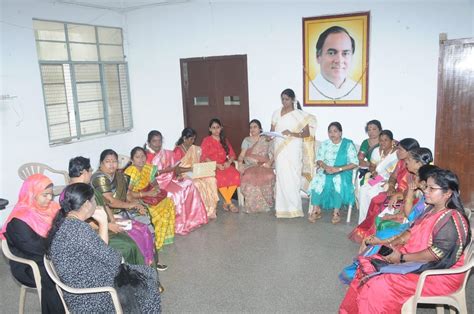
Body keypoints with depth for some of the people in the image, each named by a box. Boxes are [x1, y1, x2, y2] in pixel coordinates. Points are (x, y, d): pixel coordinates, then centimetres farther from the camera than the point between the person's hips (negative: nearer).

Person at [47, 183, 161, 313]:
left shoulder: (65, 222, 1)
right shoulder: (79, 228, -29)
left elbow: (99, 251, 9)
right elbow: (110, 258, -18)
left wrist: (102, 222, 3)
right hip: (89, 297, -9)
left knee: (145, 274, 17)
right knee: (146, 282, 8)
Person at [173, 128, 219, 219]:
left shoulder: (195, 149, 12)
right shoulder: (177, 151, -10)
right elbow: (176, 169, -15)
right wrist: (190, 169, -23)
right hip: (183, 175, -6)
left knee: (212, 180, -19)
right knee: (198, 184, -34)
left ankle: (211, 209, -16)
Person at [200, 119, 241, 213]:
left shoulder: (225, 140, 20)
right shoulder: (206, 140, 6)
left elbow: (232, 154, 14)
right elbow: (204, 157, -5)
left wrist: (229, 162, -9)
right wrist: (217, 165, -17)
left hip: (225, 165, 4)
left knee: (236, 175, -28)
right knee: (221, 177, -36)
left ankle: (226, 203, -19)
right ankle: (230, 204, -23)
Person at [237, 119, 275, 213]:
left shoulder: (266, 140, 16)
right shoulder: (246, 140, 15)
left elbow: (273, 154, 9)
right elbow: (242, 155, 4)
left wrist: (269, 163, -11)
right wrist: (240, 163, -16)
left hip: (264, 166, 0)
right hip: (250, 166, 0)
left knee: (269, 176, -35)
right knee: (249, 176, -37)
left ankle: (265, 204, -18)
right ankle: (253, 205, -24)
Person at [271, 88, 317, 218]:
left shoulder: (300, 114, -2)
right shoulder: (276, 113, 10)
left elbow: (307, 133, -5)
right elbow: (272, 130, 13)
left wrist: (291, 133, -19)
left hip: (293, 150, -3)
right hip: (279, 149, 3)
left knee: (292, 177, -5)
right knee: (281, 177, 2)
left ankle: (293, 207, 4)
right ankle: (282, 207, 8)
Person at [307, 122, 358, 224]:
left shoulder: (348, 144, 1)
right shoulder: (325, 144, 12)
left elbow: (354, 163, -7)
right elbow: (319, 160, 5)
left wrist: (339, 169, -20)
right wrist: (325, 167, -17)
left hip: (343, 172, -3)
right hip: (325, 170, 3)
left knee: (338, 182, -36)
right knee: (318, 180, -30)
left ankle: (336, 212, -23)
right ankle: (316, 210, -21)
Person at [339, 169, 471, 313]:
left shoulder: (451, 220, -22)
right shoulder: (432, 209, 7)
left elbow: (436, 254, -25)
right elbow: (414, 231, 13)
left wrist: (402, 258, -21)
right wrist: (395, 242, -5)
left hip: (440, 272, -9)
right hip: (415, 257, 9)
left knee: (381, 284, -23)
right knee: (368, 267, -3)